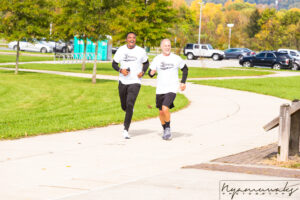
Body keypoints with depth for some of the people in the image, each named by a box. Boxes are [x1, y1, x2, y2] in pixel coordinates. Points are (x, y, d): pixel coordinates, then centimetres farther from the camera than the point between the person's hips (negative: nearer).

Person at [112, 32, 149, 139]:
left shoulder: (141, 51, -1)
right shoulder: (121, 50, 0)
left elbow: (146, 63, 14)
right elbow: (114, 64, 7)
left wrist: (142, 72, -5)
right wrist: (121, 70, -13)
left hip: (135, 82, -2)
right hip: (123, 81, 2)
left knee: (129, 105, -16)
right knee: (124, 106, 11)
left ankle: (126, 129, -10)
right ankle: (130, 110, 49)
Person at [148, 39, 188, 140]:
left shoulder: (176, 58, -1)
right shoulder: (157, 59, 3)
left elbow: (185, 69, 14)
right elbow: (150, 73, 6)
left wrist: (183, 82, 4)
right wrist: (152, 72, -18)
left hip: (172, 89, -3)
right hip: (160, 89, 3)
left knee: (165, 108, -22)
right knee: (161, 112, 10)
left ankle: (168, 128, -2)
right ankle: (165, 131, 31)